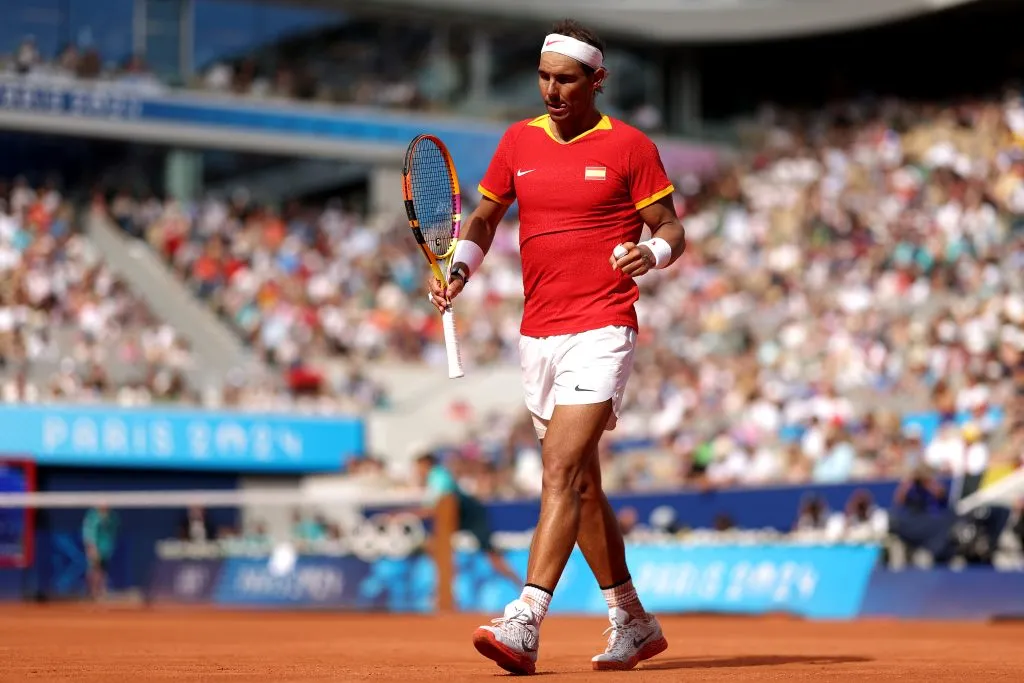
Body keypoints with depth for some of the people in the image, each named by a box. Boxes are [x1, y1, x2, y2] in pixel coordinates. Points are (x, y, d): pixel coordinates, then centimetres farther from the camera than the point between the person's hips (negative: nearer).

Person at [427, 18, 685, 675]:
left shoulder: (631, 147, -3)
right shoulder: (518, 141, 10)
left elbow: (672, 229, 0)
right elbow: (484, 217, 18)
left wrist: (651, 253, -23)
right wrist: (460, 268, 0)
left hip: (601, 330, -6)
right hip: (537, 333, 6)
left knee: (561, 472, -18)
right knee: (582, 485, 12)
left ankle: (524, 626, -25)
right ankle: (635, 623, 26)